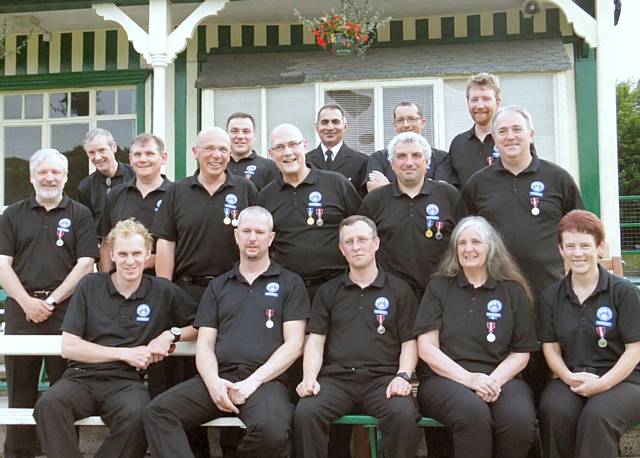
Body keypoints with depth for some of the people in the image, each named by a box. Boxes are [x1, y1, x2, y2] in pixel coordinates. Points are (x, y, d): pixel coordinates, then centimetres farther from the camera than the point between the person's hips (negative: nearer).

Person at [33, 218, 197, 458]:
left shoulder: (163, 291, 10)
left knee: (137, 416, -36)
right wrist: (126, 353, -1)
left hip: (126, 382, -1)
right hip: (81, 377, 1)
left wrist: (172, 334, -1)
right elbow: (68, 347, 4)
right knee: (49, 404, -33)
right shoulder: (90, 285, 10)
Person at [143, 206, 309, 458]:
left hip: (266, 378, -3)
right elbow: (204, 345, 14)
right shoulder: (218, 286, 21)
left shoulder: (290, 283, 10)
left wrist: (253, 381, -11)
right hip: (219, 377, 3)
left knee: (271, 429, -36)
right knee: (156, 411, -22)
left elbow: (293, 345, 1)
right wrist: (213, 381, -8)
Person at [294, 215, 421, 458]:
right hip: (336, 378, 1)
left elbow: (409, 343, 9)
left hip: (383, 378, -1)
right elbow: (316, 341, 11)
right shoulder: (328, 291, 18)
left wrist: (403, 376, -10)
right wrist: (310, 377, -7)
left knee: (404, 415, -33)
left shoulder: (399, 290, 13)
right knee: (305, 413, -29)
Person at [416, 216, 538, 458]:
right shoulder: (438, 288, 11)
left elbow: (521, 352, 11)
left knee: (520, 420, -31)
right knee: (474, 414, -36)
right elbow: (427, 348, 2)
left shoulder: (513, 291, 13)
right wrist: (468, 377, -12)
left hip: (500, 378, 2)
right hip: (446, 377, -1)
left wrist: (495, 380, -9)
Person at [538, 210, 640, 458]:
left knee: (596, 416, -35)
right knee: (554, 411, -31)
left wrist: (602, 384, -14)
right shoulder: (551, 295, 10)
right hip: (570, 378, 3)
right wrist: (569, 377, -12)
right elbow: (551, 347, 8)